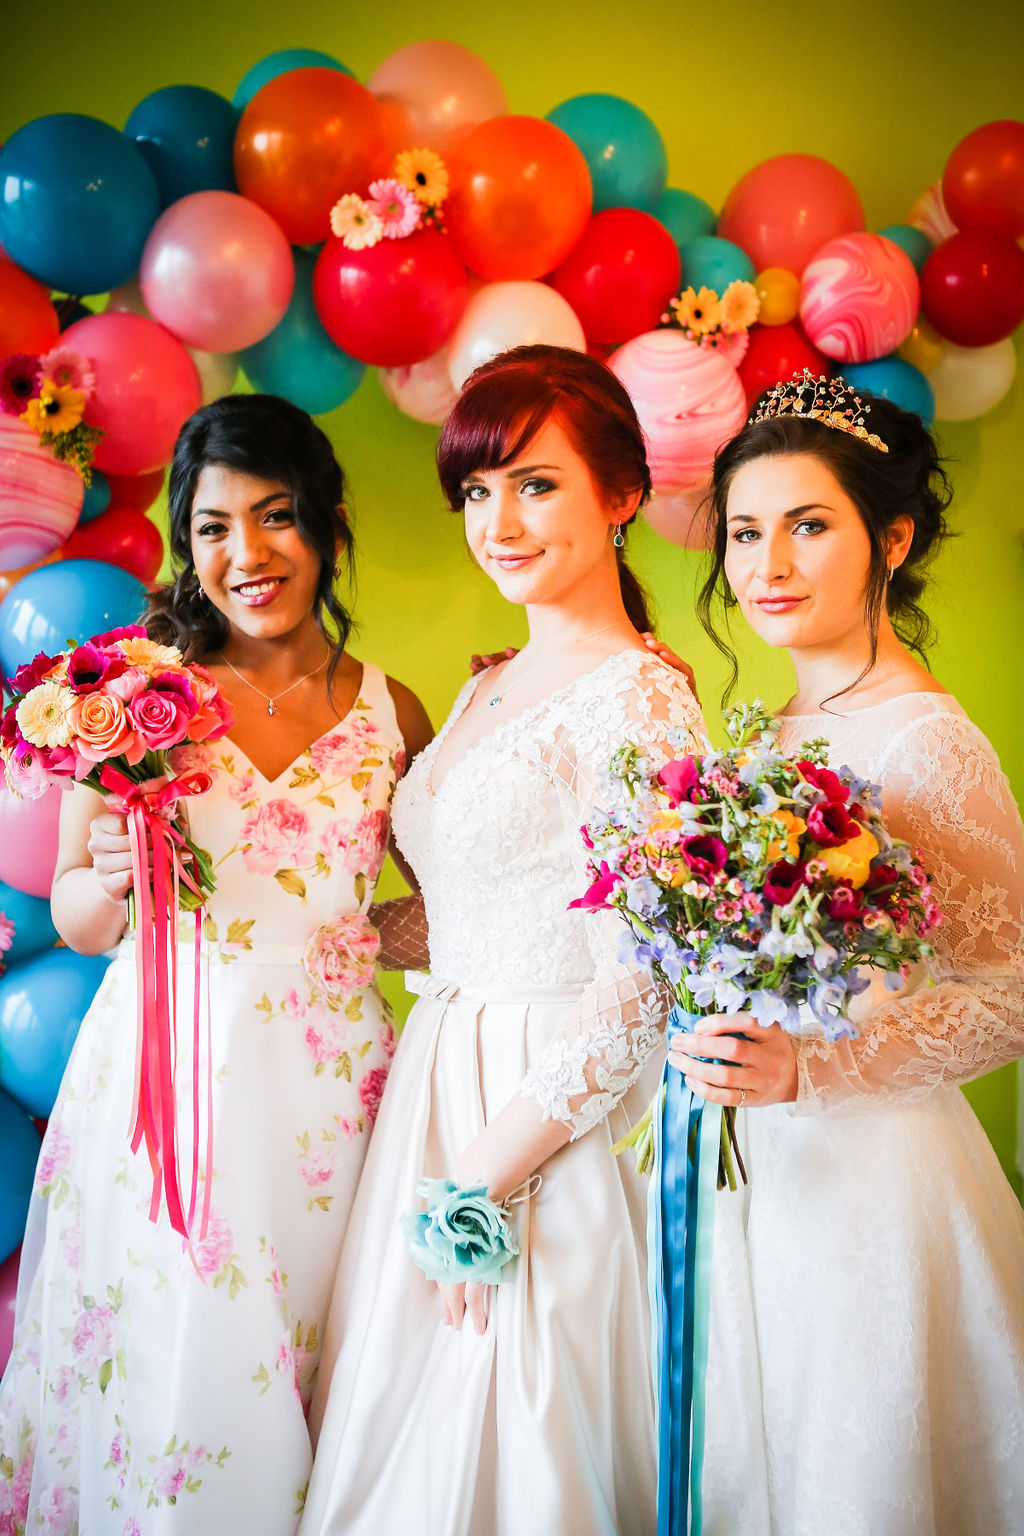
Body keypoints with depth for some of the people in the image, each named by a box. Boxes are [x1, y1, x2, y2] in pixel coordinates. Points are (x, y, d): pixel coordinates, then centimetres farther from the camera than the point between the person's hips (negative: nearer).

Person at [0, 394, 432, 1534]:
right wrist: (114, 880, -16)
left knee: (278, 1371, 11)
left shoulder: (390, 712, 3)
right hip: (164, 1069, -1)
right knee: (163, 1364, 8)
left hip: (326, 1082, 1)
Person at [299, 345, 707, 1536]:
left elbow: (634, 1000, -18)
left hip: (543, 1124, -8)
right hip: (432, 1091, 8)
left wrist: (484, 1177, -15)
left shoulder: (639, 701, -16)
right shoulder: (486, 694, 10)